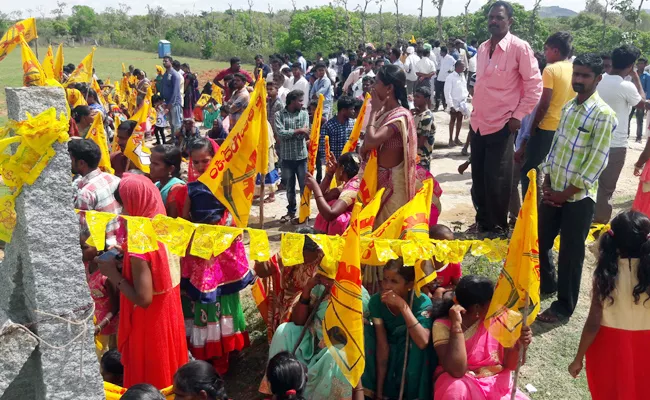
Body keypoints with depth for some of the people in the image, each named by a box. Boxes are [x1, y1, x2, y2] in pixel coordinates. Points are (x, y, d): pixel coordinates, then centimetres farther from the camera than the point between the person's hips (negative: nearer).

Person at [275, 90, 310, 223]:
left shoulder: (304, 114, 2)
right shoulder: (279, 115, -2)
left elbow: (304, 134, -8)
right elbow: (280, 133, -15)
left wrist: (288, 133, -14)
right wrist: (298, 131, -14)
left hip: (302, 156, 0)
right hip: (287, 156, 0)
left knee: (304, 186, 4)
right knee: (290, 186, 12)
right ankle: (291, 211, 26)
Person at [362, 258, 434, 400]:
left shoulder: (422, 302, -23)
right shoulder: (376, 301, -18)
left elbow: (423, 342, -34)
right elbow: (382, 345, -18)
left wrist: (403, 305, -39)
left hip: (413, 356, -2)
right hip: (390, 353, 3)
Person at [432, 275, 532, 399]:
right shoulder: (443, 325, -17)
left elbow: (509, 365, -2)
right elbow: (457, 371, -29)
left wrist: (519, 346, -23)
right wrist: (456, 324, -31)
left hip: (496, 384, 3)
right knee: (455, 388, -34)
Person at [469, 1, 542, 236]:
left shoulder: (519, 48, -10)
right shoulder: (482, 48, 9)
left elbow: (534, 84, -9)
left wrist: (518, 116, -11)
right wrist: (475, 114, 16)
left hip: (501, 126, -6)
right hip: (478, 124, 6)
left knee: (496, 181, 1)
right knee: (478, 178, 13)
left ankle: (498, 228, 18)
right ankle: (482, 222, 30)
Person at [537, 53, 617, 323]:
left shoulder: (603, 114, -14)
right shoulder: (568, 107, 8)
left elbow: (598, 161, -16)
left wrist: (567, 193, -14)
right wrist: (547, 182, 3)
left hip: (579, 197, -6)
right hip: (553, 192, 7)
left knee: (571, 253, 4)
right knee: (541, 242, 17)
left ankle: (564, 306, 21)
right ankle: (546, 284, 41)